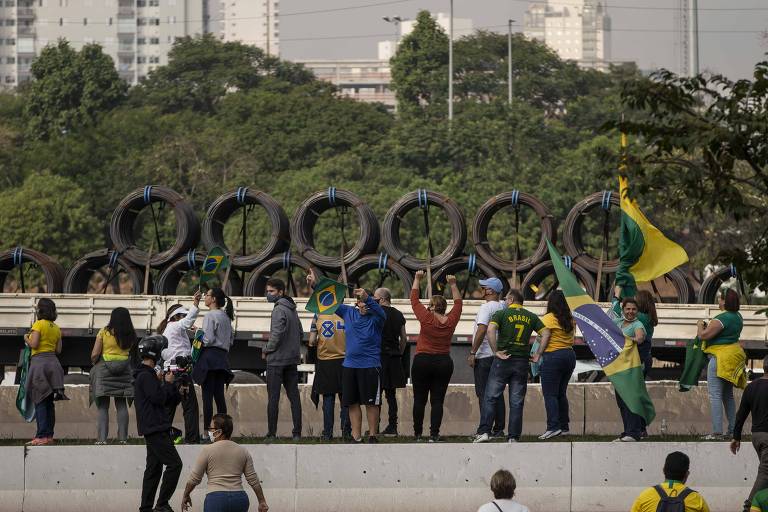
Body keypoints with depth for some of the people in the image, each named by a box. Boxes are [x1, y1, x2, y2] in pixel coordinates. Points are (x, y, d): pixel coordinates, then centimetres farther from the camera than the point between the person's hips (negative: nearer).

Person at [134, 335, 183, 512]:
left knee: (154, 468, 11)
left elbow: (168, 401, 22)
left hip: (153, 429, 11)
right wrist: (168, 383, -5)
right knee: (174, 464, -13)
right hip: (155, 429, -11)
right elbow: (158, 398, -19)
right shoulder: (146, 376, -12)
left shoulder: (146, 374, 20)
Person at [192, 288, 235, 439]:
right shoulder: (226, 317, 15)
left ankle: (206, 431, -10)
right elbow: (231, 339, 18)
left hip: (210, 357, -8)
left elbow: (209, 339, -16)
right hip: (223, 356, 8)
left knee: (207, 396, -8)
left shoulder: (210, 316, -10)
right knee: (219, 395, 9)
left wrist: (199, 338, 1)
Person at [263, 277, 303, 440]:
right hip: (292, 359, 8)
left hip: (277, 360, -8)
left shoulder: (279, 310, -14)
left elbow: (277, 334, -20)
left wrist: (267, 350, -6)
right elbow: (300, 333, 19)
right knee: (294, 396, 7)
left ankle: (272, 433, -5)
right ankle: (297, 432, 5)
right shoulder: (293, 309, 13)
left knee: (273, 397, -4)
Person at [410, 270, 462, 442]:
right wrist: (453, 284, 22)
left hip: (422, 361, -3)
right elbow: (458, 302, 16)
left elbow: (414, 299, 1)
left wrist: (417, 280, 11)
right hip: (444, 363, 3)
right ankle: (434, 434, -8)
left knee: (420, 399, 5)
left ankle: (417, 433, 8)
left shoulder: (427, 318, -10)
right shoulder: (451, 321, -1)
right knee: (437, 400, 0)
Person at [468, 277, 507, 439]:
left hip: (484, 355, -8)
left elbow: (482, 330, -22)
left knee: (484, 395, -7)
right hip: (499, 355, 8)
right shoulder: (503, 306, 9)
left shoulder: (486, 307, -14)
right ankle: (499, 428, 11)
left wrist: (472, 353, -18)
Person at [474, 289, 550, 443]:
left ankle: (484, 432, -8)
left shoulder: (501, 313, 0)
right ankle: (513, 437, 0)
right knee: (516, 402, 5)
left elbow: (490, 330, -16)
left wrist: (495, 351, -11)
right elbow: (546, 333, 4)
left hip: (503, 360, -3)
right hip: (522, 361, 3)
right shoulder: (531, 317, 10)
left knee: (490, 397, 1)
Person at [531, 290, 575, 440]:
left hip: (553, 356, -7)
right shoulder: (571, 319, 10)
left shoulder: (548, 319, -9)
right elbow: (571, 339, 10)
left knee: (550, 394, -6)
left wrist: (538, 355, -7)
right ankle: (564, 426, 14)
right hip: (570, 354, 7)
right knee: (561, 393, 14)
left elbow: (545, 340, -12)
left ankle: (553, 426, -17)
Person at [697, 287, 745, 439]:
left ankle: (717, 432, -12)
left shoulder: (721, 319, -19)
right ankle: (732, 430, 17)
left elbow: (703, 335, -18)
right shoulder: (738, 317, 10)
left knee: (715, 394, -7)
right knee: (728, 395, 17)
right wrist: (708, 328, 17)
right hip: (734, 354, 9)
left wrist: (700, 325, 3)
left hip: (721, 357, -9)